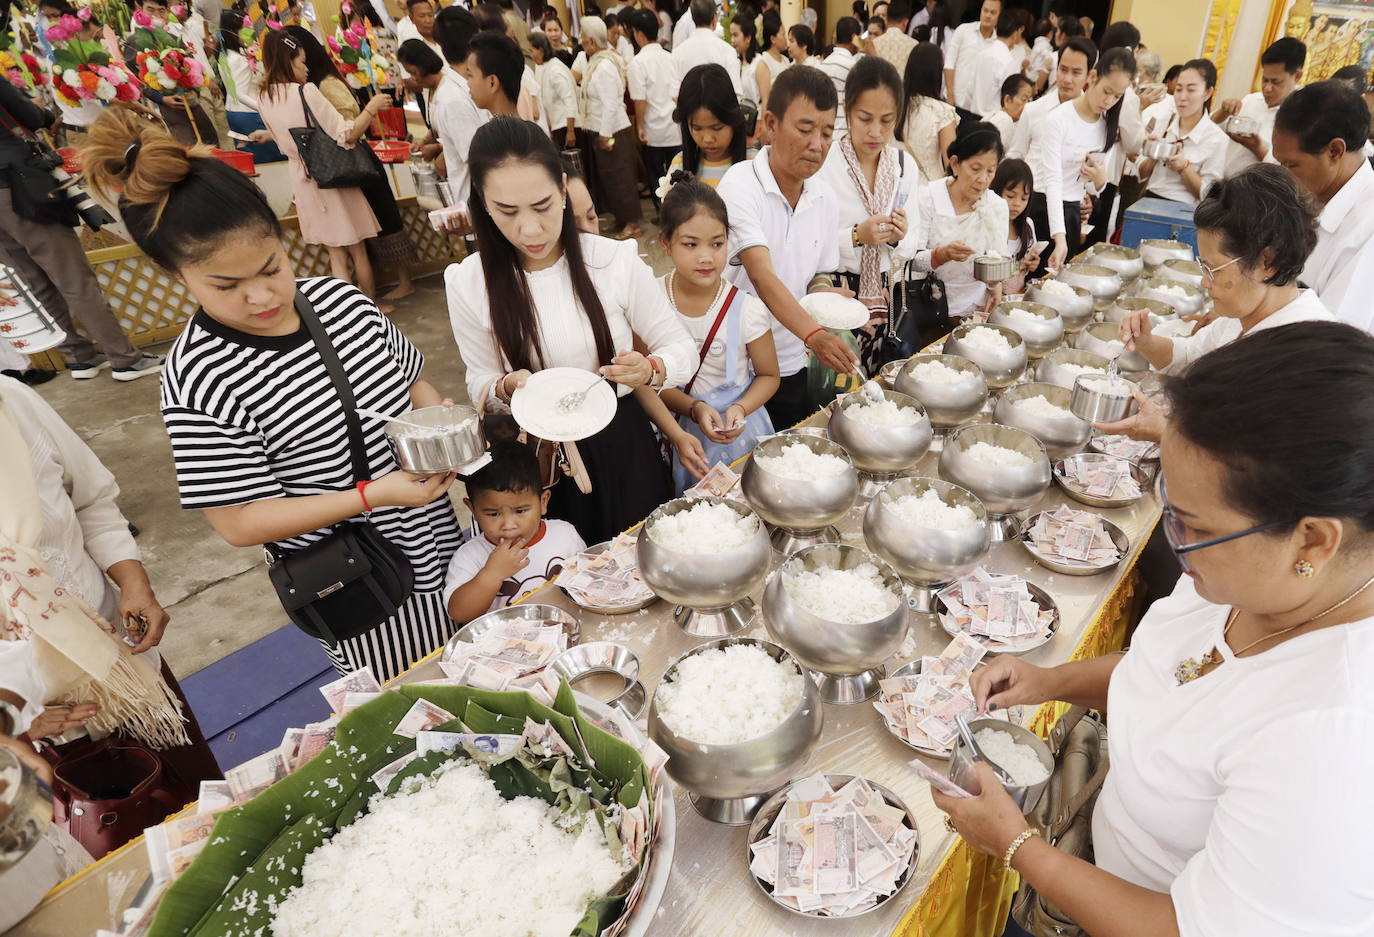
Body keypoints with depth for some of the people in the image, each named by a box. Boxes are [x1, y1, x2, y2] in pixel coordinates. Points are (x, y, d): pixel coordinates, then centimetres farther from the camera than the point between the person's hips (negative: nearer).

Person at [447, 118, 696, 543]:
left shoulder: (617, 260, -13)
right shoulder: (469, 283, -10)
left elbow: (680, 347, -4)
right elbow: (480, 383, 1)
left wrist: (650, 370, -26)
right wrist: (508, 385, -21)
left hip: (621, 447, 0)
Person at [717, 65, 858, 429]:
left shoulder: (825, 199, 4)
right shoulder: (740, 185, -16)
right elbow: (762, 276, -28)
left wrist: (826, 292, -8)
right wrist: (813, 335, -41)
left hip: (790, 368, 6)